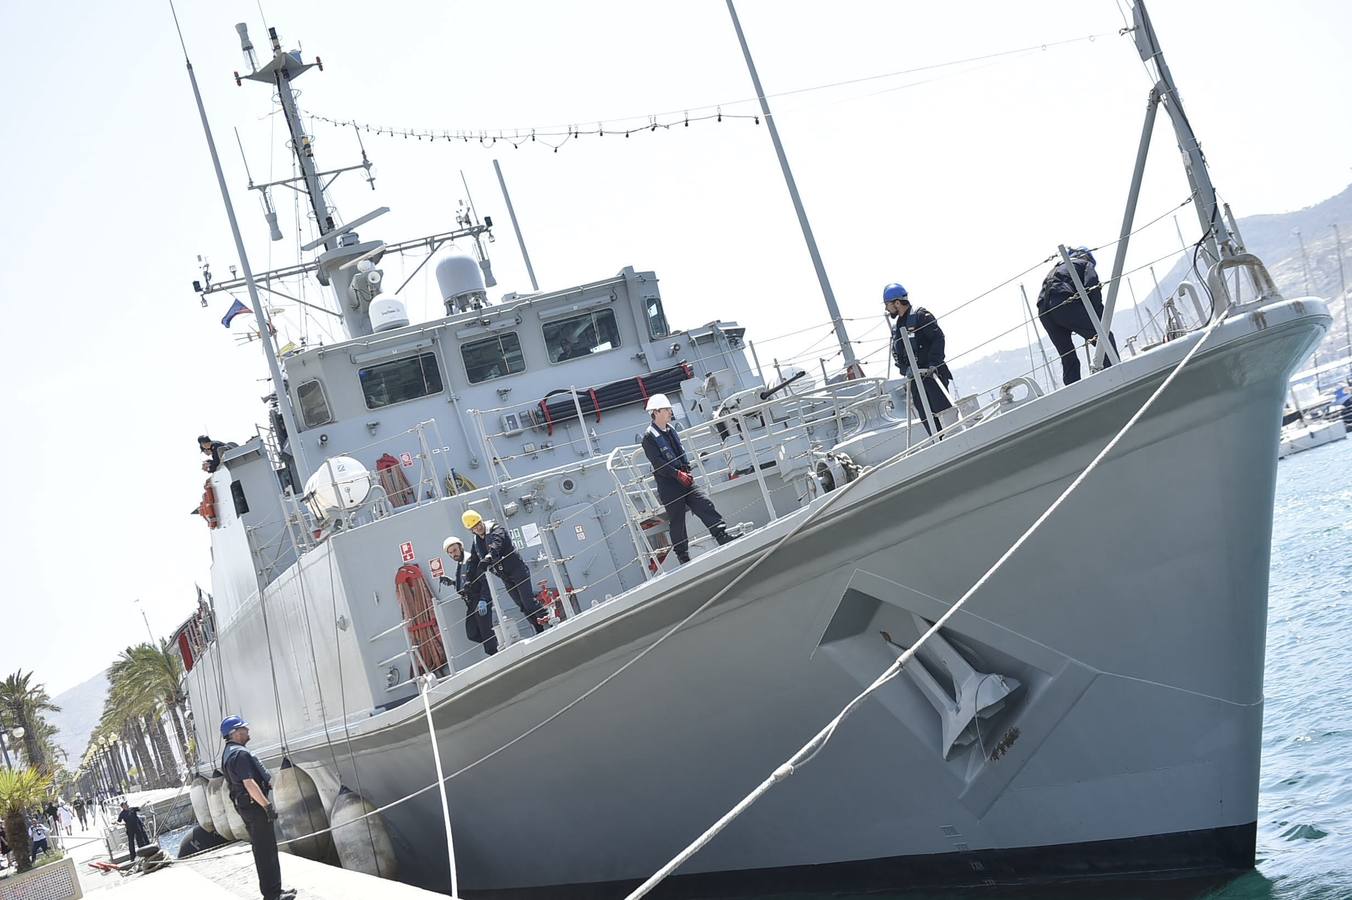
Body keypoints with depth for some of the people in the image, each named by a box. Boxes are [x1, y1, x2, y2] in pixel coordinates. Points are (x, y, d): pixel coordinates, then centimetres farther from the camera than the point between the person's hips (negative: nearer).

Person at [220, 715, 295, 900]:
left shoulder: (227, 754, 13)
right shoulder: (240, 754, -20)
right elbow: (249, 783, -27)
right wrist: (267, 805, -25)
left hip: (244, 806, 10)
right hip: (254, 805, -10)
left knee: (261, 850, 17)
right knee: (267, 850, -6)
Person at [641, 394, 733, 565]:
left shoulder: (671, 430, 15)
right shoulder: (649, 437, -9)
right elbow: (657, 463, -17)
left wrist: (688, 471, 2)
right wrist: (678, 474, -19)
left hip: (685, 481, 6)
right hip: (668, 487, -6)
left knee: (705, 506, -6)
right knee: (677, 521, 0)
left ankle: (724, 538, -8)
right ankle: (683, 557, 8)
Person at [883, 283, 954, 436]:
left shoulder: (920, 316, -5)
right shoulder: (896, 327, 19)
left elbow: (938, 338, -13)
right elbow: (897, 355, 20)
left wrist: (933, 364, -21)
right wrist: (906, 369, 4)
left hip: (933, 374, -7)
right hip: (915, 379, 7)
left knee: (942, 412, -14)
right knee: (927, 420, 2)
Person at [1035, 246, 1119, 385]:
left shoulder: (1057, 267, 39)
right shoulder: (1086, 264, 21)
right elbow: (1092, 289, 0)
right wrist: (1101, 320, -6)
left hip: (1043, 311, 7)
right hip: (1063, 303, -7)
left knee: (1068, 359, 13)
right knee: (1105, 337, -3)